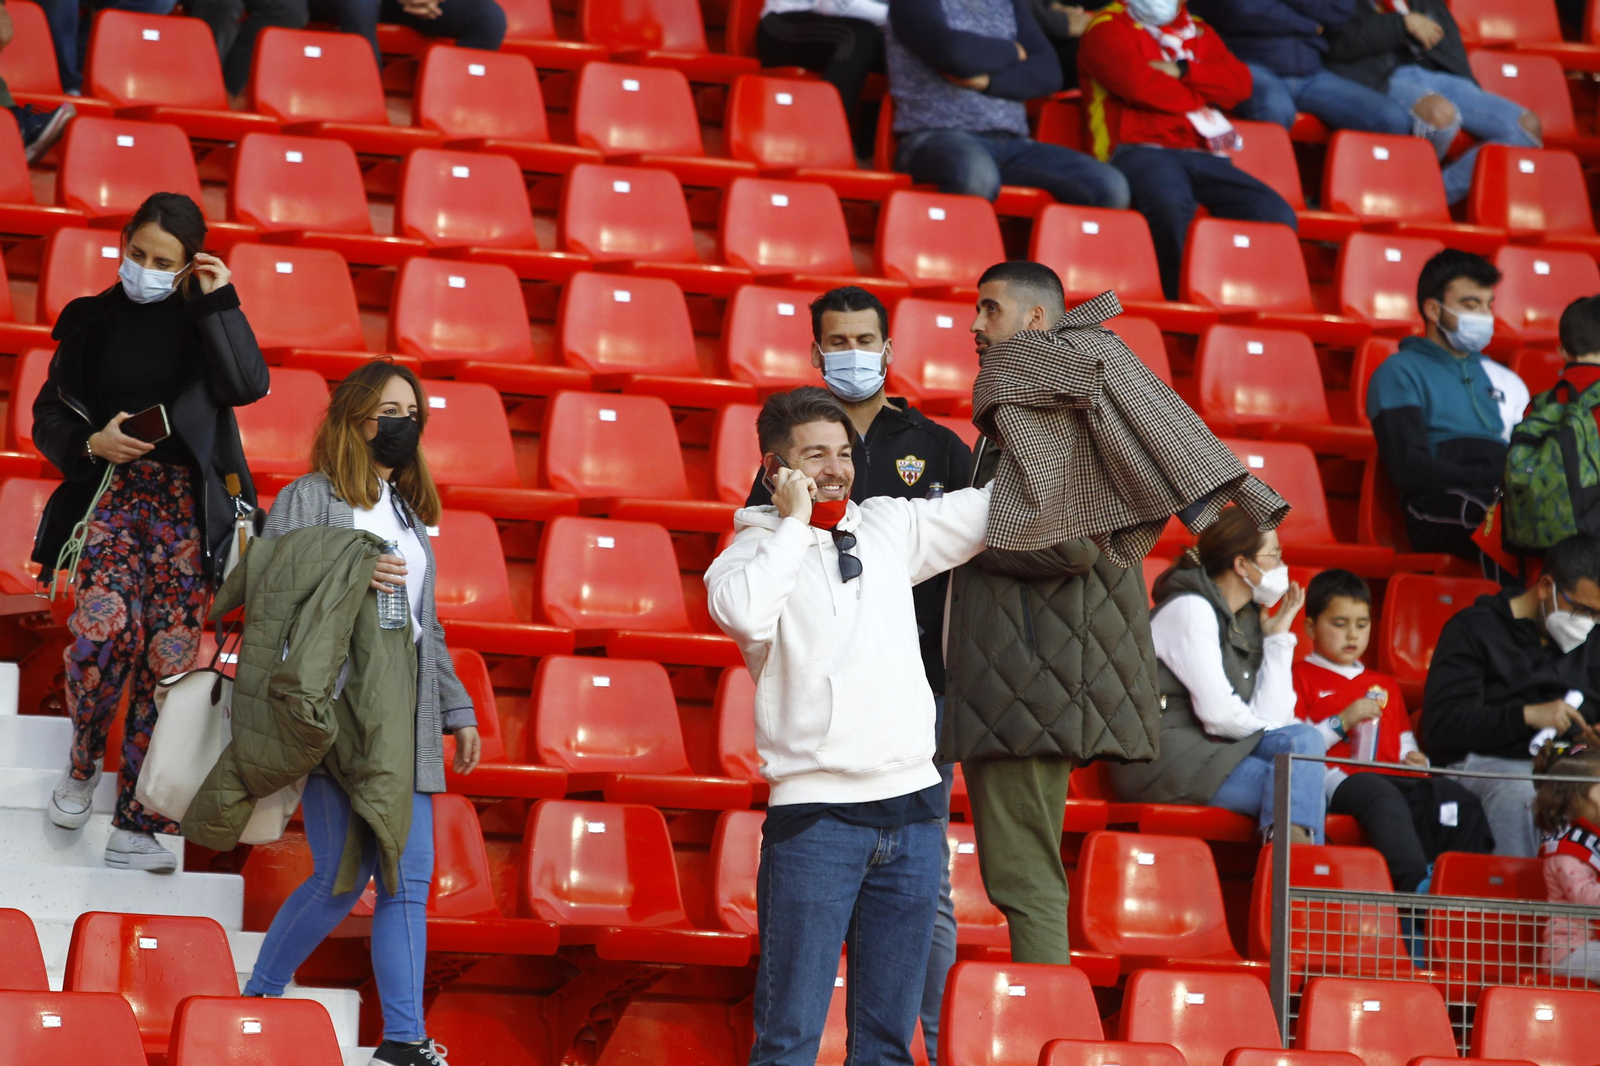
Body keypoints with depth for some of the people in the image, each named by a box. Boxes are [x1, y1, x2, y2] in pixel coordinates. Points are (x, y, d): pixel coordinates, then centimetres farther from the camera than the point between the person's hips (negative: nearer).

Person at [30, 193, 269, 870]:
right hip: (113, 488, -1)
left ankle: (136, 828, 0)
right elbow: (49, 417, 14)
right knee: (106, 626, -25)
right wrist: (91, 444, -6)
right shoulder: (93, 322, 10)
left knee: (168, 656, -5)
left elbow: (247, 385, -11)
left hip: (184, 504, 1)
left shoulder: (202, 321, 7)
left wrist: (218, 303, -9)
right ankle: (83, 764, 2)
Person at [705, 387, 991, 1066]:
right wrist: (793, 523, -9)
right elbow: (743, 614, -21)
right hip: (814, 814, -5)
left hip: (912, 807, 5)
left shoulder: (889, 526, 14)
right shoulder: (755, 549, 1)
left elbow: (994, 507, 23)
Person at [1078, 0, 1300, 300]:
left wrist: (1182, 71, -2)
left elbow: (1240, 82, 12)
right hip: (1140, 151, -5)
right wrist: (1199, 99, 5)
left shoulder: (1198, 32, 29)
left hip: (1204, 157, 5)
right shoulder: (1108, 28, 12)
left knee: (1277, 215, -21)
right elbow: (1136, 82, -7)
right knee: (1171, 203, -41)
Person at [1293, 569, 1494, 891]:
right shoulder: (1301, 678, 14)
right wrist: (1342, 722, -8)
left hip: (1393, 776, 6)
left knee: (1460, 801, -23)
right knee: (1384, 797, -42)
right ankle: (1416, 883, -56)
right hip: (1340, 778, -6)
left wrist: (1415, 759, 8)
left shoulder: (1385, 685, 36)